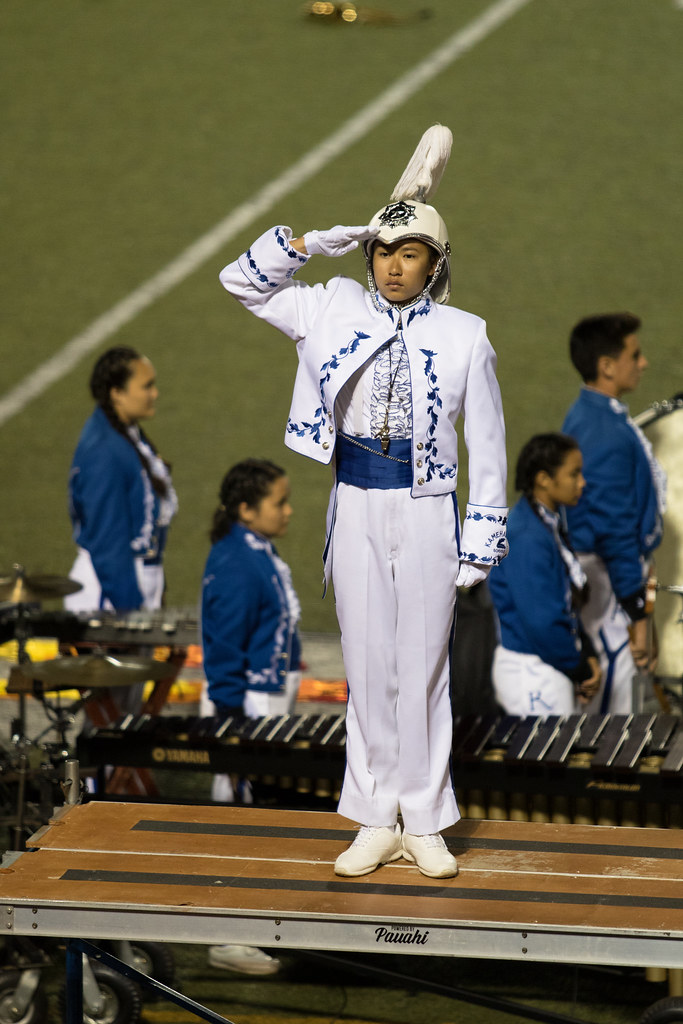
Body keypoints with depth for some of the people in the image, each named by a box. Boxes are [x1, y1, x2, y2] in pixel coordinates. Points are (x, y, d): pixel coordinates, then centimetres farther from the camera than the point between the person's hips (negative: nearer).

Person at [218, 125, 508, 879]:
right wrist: (320, 240, -3)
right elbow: (242, 281, 7)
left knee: (424, 665, 1)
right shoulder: (334, 313, 4)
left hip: (427, 511, -2)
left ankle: (424, 824, 10)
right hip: (356, 507, 2)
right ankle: (376, 823, 13)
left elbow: (487, 445, 1)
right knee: (367, 664, 5)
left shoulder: (464, 336, -2)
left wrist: (481, 539, -3)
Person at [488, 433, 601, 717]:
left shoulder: (550, 524, 9)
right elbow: (541, 621, -23)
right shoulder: (527, 538, -21)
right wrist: (580, 670, -11)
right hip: (531, 672, -9)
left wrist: (588, 654, 6)